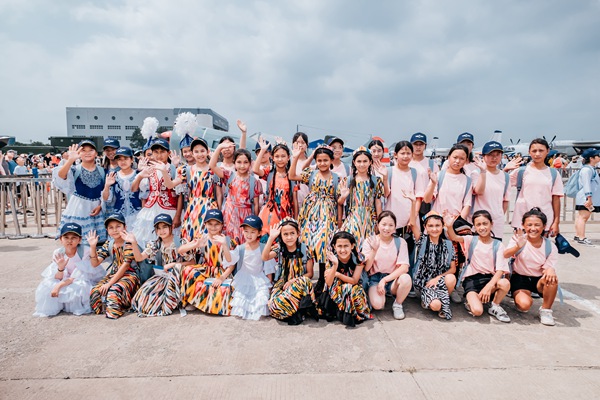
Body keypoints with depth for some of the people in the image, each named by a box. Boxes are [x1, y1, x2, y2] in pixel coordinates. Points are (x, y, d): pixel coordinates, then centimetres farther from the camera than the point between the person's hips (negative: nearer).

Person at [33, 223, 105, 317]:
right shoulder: (58, 253, -9)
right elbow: (58, 278, -11)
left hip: (87, 281, -4)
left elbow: (81, 276, -21)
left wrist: (60, 285, -27)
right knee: (47, 287, -20)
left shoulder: (86, 251, -22)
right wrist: (60, 268, -32)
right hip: (68, 282, 4)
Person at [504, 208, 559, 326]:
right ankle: (518, 296, 12)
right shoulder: (519, 239, -11)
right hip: (520, 278, -2)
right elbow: (505, 255, -27)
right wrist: (518, 246, -48)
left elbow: (548, 267, -7)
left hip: (539, 280, 2)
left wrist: (550, 270, -33)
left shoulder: (550, 246, -5)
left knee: (552, 279, -33)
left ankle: (546, 310, -10)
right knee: (524, 305, -27)